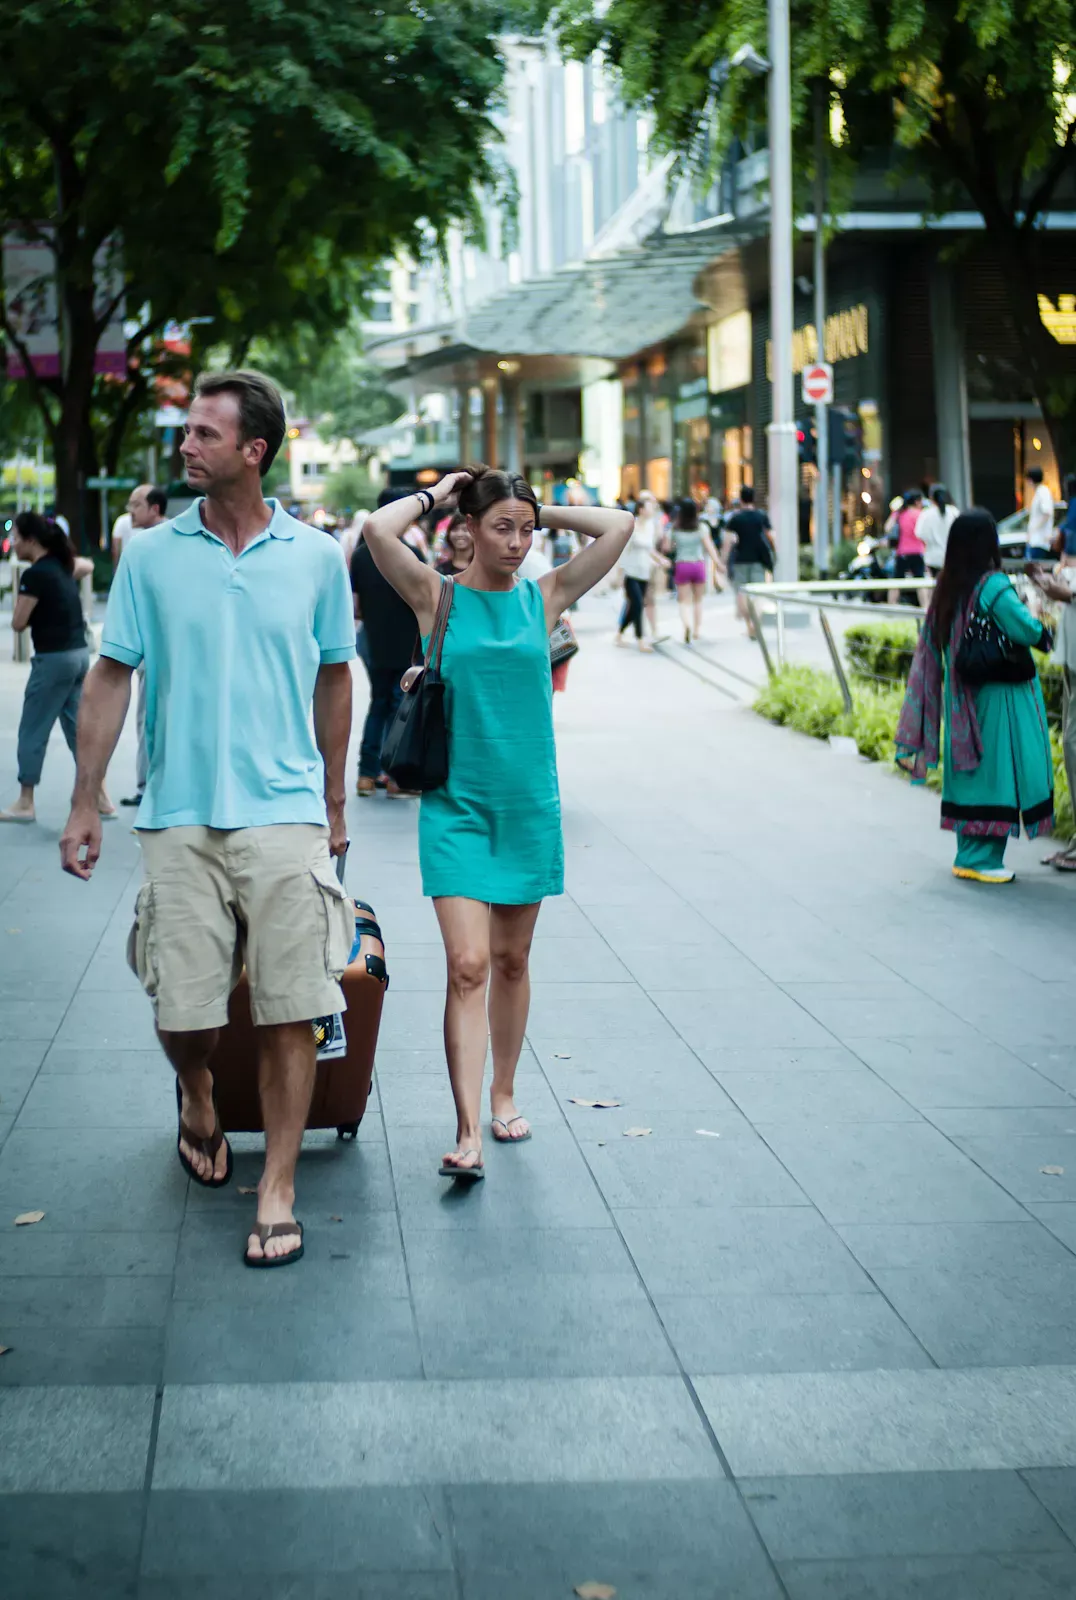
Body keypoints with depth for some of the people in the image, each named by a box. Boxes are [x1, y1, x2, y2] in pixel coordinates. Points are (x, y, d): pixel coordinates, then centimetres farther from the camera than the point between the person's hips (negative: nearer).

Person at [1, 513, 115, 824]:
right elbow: (88, 566, 31)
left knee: (32, 731, 2)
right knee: (78, 727, 13)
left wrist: (33, 612, 6)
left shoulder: (35, 575, -16)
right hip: (79, 654, 8)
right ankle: (101, 798, 14)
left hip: (53, 658, -8)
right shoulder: (63, 564, 7)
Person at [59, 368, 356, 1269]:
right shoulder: (151, 556, 4)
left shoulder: (316, 558, 4)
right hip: (179, 817, 1)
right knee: (184, 1010, 2)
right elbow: (111, 680, 7)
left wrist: (335, 804, 18)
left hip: (286, 816, 0)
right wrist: (84, 805, 3)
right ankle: (198, 1100, 36)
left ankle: (278, 1194, 8)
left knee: (291, 1011, -3)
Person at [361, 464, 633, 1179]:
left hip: (529, 804, 3)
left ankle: (505, 1094, 32)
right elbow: (380, 529, -18)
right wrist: (436, 493, -2)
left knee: (512, 961, 14)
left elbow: (618, 526, -3)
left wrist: (543, 512, 5)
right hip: (456, 806, -3)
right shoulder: (439, 597, -2)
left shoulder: (543, 598, 4)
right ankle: (469, 1133, -12)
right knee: (468, 965, -11)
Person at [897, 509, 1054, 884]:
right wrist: (1043, 634, -2)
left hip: (962, 696, 7)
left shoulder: (946, 588, 5)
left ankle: (969, 856, 19)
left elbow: (932, 647, 7)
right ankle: (982, 858, 2)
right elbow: (1026, 630, -23)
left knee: (970, 770, 13)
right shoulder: (993, 586, -17)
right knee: (994, 769, 0)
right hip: (998, 697, -7)